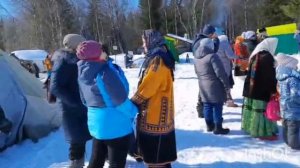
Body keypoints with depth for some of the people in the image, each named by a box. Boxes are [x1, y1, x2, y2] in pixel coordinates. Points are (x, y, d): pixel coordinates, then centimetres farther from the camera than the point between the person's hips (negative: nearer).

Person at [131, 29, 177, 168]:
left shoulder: (158, 61, -19)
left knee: (157, 156, 0)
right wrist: (137, 102, 10)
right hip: (154, 114, 10)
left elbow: (147, 87, -20)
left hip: (157, 116, -10)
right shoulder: (158, 59, 13)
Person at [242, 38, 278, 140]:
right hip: (262, 90, -9)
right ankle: (264, 132, 1)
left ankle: (249, 127, 26)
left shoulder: (255, 55, 12)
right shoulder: (267, 57, -14)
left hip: (251, 88, 9)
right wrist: (274, 89, -8)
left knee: (250, 108, 15)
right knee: (263, 110, -4)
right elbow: (271, 76, -16)